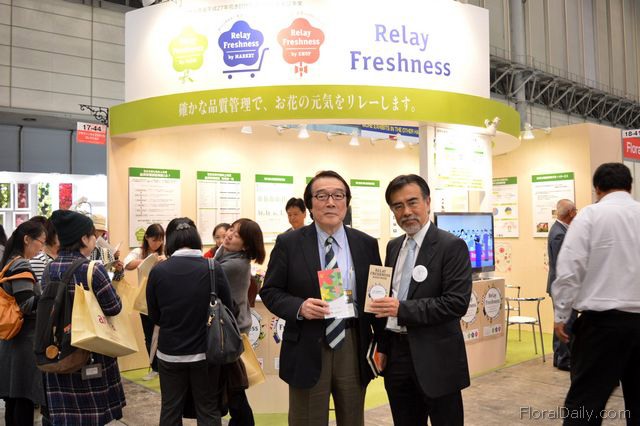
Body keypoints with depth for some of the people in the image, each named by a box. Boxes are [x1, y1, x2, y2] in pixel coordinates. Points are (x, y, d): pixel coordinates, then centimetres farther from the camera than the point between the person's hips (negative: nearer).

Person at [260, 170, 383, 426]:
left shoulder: (366, 244, 4)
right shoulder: (288, 243, -4)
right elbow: (269, 291, -1)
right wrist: (299, 307, -20)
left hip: (353, 347, 3)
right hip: (307, 350, -2)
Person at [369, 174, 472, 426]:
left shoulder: (452, 246, -11)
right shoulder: (393, 246, 9)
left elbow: (457, 302, -19)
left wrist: (402, 309, -23)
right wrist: (382, 347, 10)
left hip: (435, 359, -6)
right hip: (397, 355, 6)